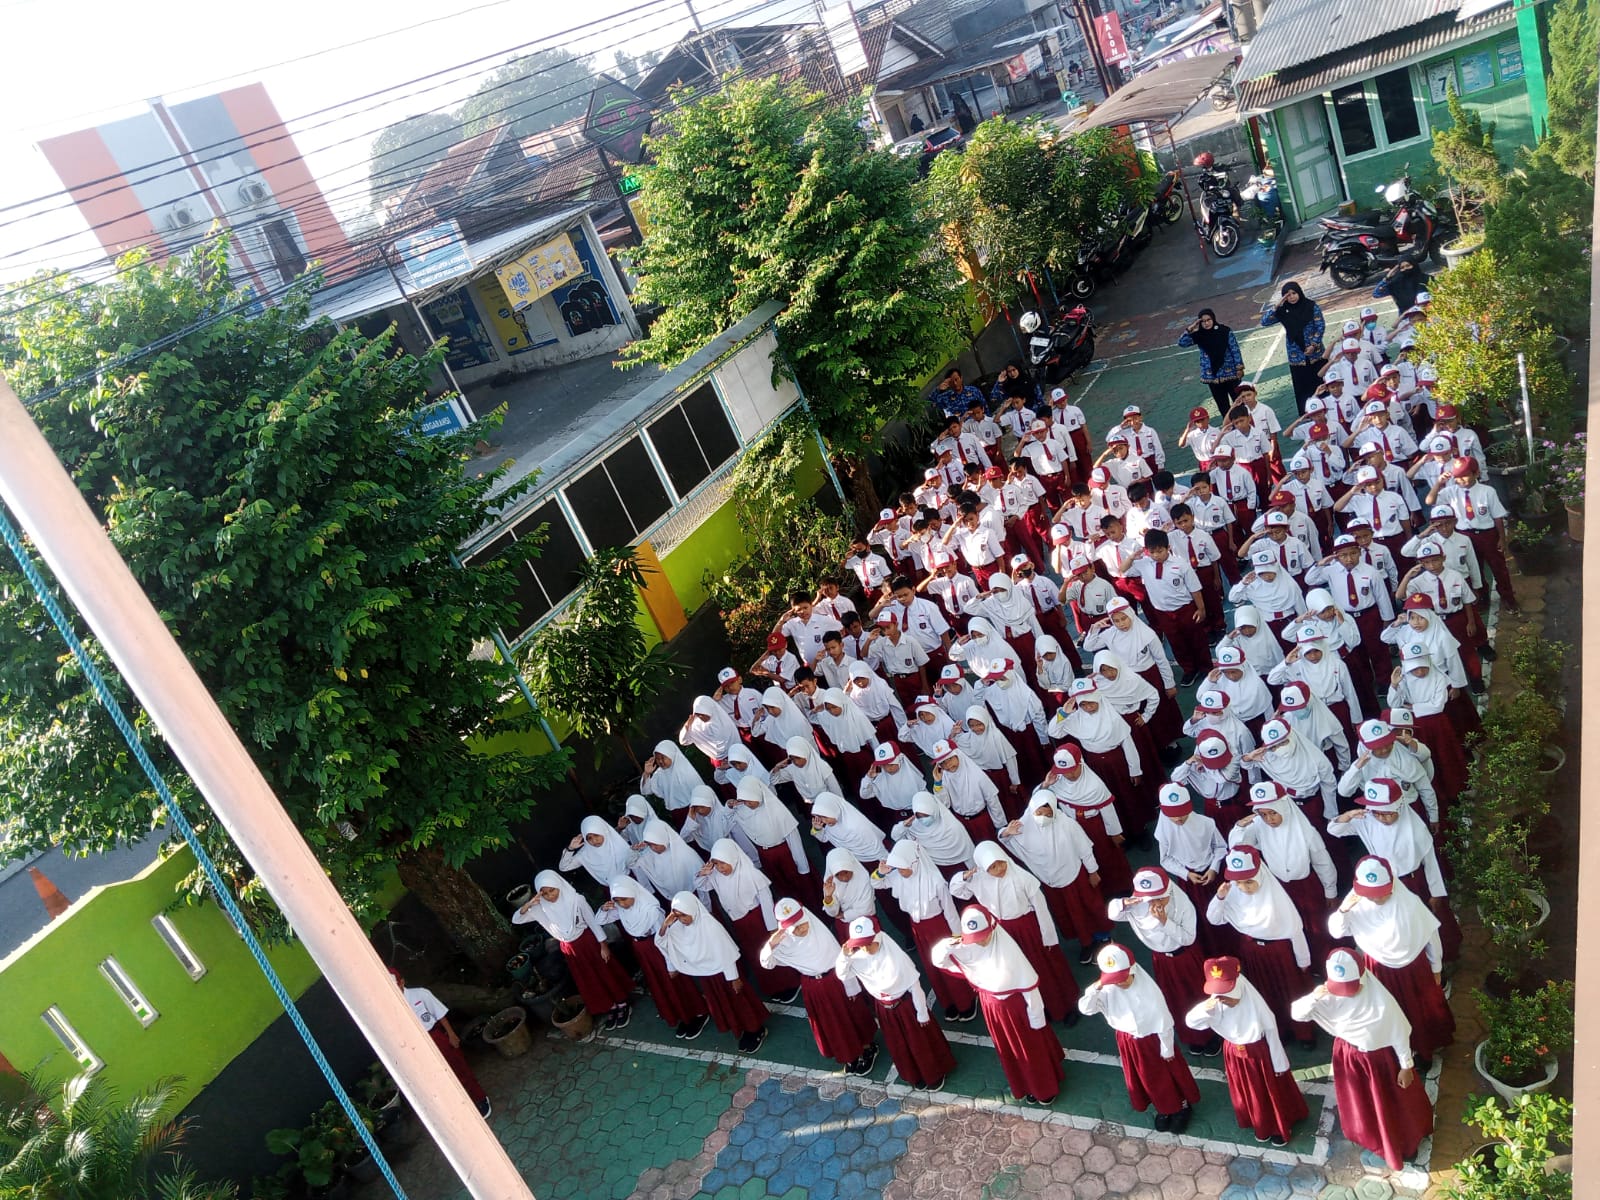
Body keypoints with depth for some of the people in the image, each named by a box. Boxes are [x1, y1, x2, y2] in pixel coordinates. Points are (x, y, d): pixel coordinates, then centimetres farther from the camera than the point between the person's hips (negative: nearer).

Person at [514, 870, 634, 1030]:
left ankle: (623, 1005, 32)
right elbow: (515, 920, -14)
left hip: (588, 941, -3)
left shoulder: (575, 899, -21)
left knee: (605, 974, 12)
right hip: (569, 949, 3)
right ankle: (610, 1008, 36)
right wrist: (528, 905, -32)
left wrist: (603, 945, -9)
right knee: (588, 982, 16)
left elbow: (592, 921, -12)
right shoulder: (540, 909, -13)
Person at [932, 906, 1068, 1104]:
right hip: (991, 1005, 5)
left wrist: (1036, 1015, -12)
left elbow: (1028, 983, -22)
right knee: (1009, 1050, 24)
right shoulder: (968, 947, -19)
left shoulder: (1008, 947, -33)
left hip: (1016, 1003, -4)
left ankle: (1047, 1087, 44)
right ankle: (1028, 1086, 49)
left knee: (1033, 1047, 18)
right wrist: (947, 945, -34)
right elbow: (938, 960, -11)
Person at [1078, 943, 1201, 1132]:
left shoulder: (1148, 990, -32)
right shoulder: (1108, 989, -21)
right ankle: (1164, 1108, 49)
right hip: (1128, 1041, 4)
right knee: (1147, 1078, 23)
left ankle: (1182, 1107, 46)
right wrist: (1095, 989, -37)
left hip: (1152, 1039, -4)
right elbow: (1085, 1009, -20)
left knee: (1168, 1075, 19)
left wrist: (1167, 1049, -8)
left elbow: (1163, 1021, -19)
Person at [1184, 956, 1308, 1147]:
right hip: (1235, 1054, 3)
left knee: (1272, 1092, 19)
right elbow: (1190, 1022, -21)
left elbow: (1271, 1031, -16)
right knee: (1250, 1096, 23)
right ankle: (1261, 1127, 50)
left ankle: (1281, 1128, 45)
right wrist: (1204, 1008, -41)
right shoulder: (1216, 1005, -22)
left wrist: (1279, 1062, -7)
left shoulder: (1254, 1003, -30)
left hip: (1259, 1052, -3)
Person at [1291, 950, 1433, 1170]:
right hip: (1349, 1055, 3)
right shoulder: (1331, 994, -26)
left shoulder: (1381, 1000, -36)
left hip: (1381, 1058, -3)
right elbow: (1297, 1014, -22)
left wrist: (1406, 1066, -6)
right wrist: (1314, 997, -41)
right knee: (1358, 1104, 28)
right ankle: (1369, 1136, 60)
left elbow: (1399, 1032, -19)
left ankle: (1405, 1143, 54)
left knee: (1392, 1107, 23)